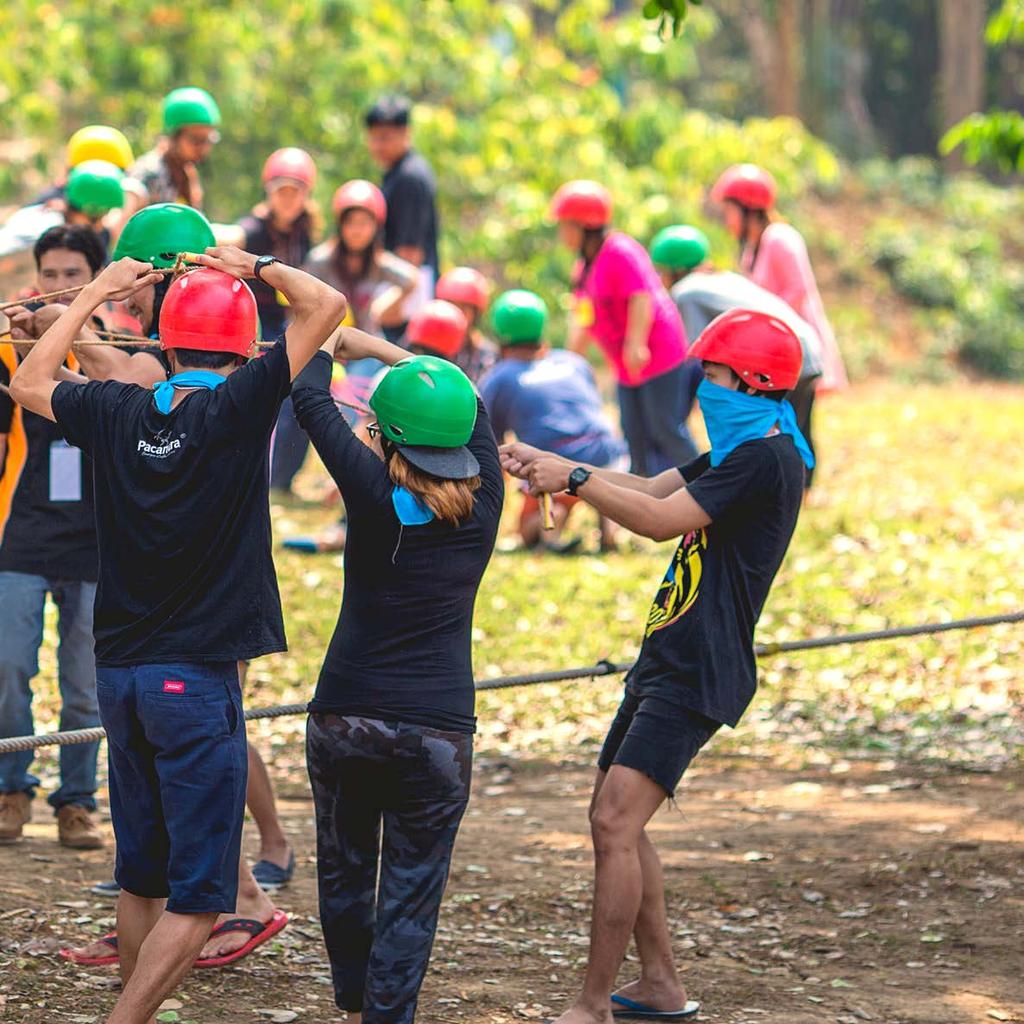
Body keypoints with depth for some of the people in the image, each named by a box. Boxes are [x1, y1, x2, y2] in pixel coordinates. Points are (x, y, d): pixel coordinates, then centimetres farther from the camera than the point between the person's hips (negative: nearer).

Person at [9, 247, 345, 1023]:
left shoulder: (118, 413, 1)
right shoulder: (237, 408, -11)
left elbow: (28, 384, 22)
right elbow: (327, 306, -10)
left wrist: (94, 295, 26)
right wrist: (257, 267, 5)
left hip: (119, 670, 6)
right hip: (197, 676, -6)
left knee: (142, 877, 16)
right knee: (198, 897, -4)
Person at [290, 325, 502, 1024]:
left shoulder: (376, 495, -10)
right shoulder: (482, 505, -1)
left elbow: (312, 402, -1)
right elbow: (474, 408, 15)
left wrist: (324, 342, 18)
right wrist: (376, 347, 20)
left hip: (345, 715, 0)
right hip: (437, 729, 1)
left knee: (344, 872, 18)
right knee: (411, 889, 4)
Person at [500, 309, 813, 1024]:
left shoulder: (766, 458, -16)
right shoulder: (739, 452, 18)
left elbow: (660, 519, -21)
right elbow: (651, 488, 19)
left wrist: (574, 478, -12)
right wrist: (545, 462, 10)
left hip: (697, 676, -11)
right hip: (669, 663, 11)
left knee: (615, 825, -17)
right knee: (617, 822, 14)